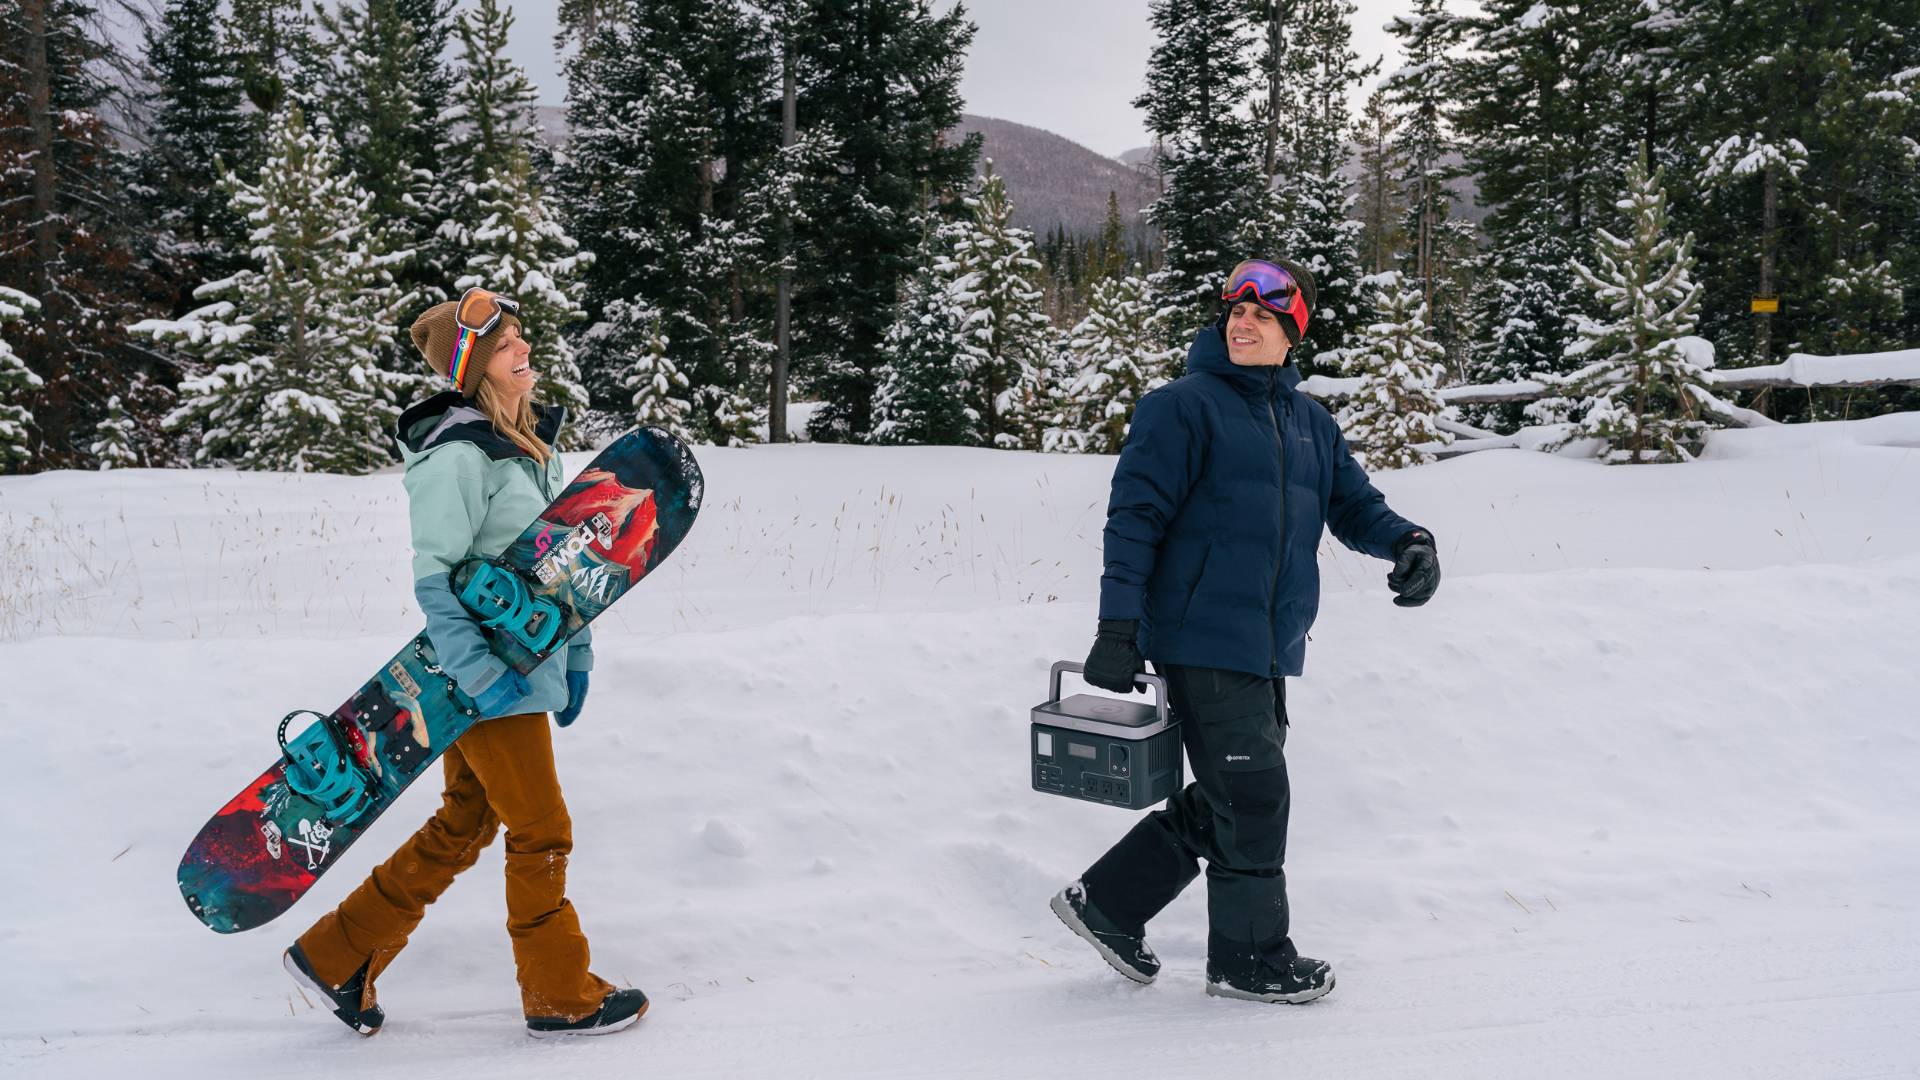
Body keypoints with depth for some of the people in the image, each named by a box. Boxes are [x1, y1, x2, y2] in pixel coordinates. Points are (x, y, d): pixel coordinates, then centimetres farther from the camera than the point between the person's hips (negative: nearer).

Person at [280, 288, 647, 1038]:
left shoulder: (530, 443, 12)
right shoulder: (458, 457, -17)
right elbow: (434, 579, -19)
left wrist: (574, 652, 17)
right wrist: (482, 674, -24)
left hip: (526, 666, 9)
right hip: (485, 679, -9)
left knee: (460, 830, 16)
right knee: (541, 834, 3)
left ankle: (336, 955, 27)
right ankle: (559, 997, 19)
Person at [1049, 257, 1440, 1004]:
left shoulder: (1309, 422, 15)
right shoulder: (1184, 407, -6)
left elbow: (1353, 505, 19)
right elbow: (1135, 515, -10)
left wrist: (1407, 542, -4)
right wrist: (1119, 627, -16)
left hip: (1269, 647, 8)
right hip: (1202, 641, -8)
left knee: (1226, 803, 12)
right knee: (1253, 800, -3)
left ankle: (1108, 903, 25)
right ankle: (1250, 957, 15)